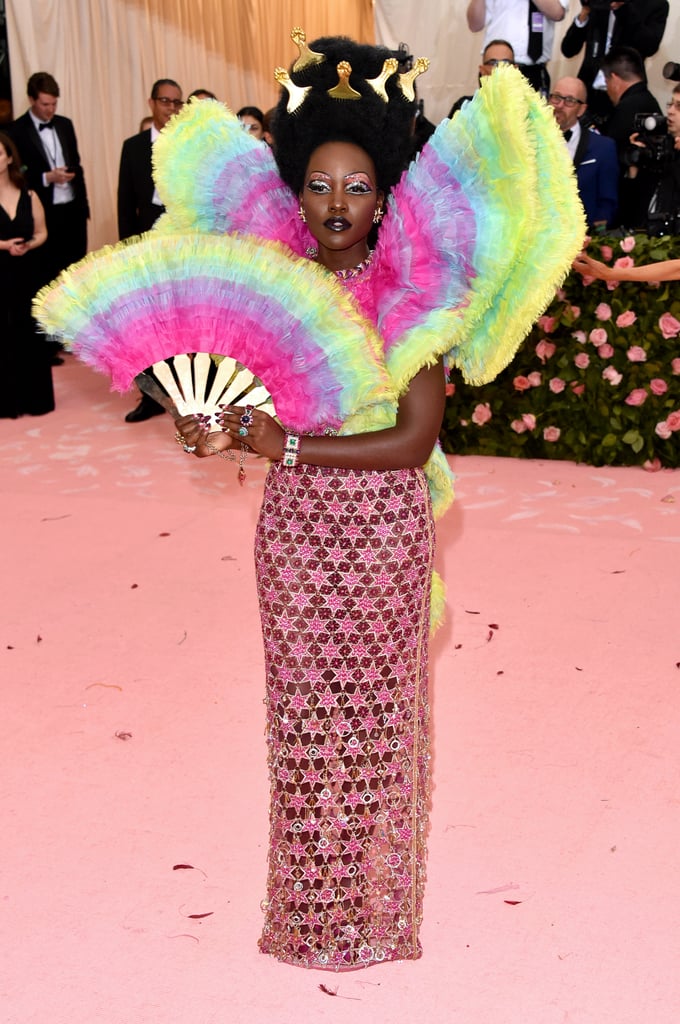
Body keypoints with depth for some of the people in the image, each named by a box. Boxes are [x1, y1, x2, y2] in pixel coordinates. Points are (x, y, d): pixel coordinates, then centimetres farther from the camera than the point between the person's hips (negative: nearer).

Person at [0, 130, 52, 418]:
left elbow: (41, 232, 10)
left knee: (31, 333, 5)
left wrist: (28, 245, -10)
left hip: (27, 273, 3)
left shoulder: (28, 195, 7)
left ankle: (35, 398, 14)